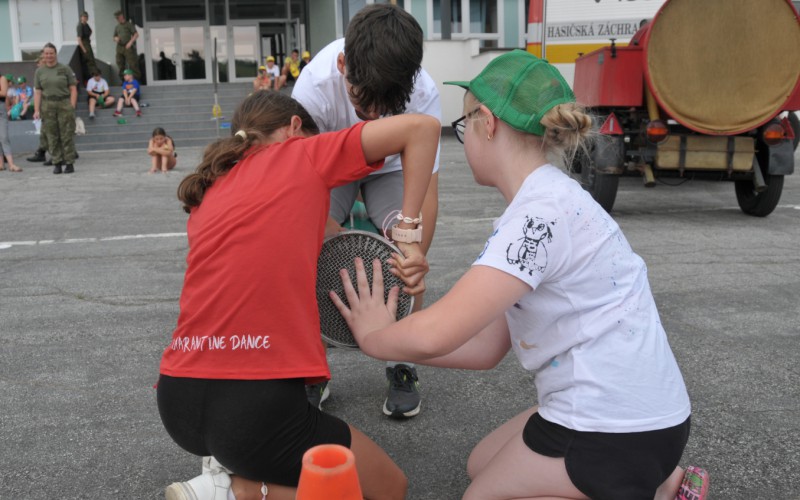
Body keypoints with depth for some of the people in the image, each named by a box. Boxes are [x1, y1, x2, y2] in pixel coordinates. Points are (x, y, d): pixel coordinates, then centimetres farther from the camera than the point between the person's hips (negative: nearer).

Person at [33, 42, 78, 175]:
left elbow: (73, 89, 0)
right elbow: (37, 92, 7)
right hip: (47, 106, 2)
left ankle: (69, 163, 5)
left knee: (67, 135, -2)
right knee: (52, 136, 2)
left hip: (64, 104, -2)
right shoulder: (39, 72, 10)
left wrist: (72, 107, -8)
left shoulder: (65, 69, 3)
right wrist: (36, 110, -1)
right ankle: (57, 163, 7)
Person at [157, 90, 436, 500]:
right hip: (254, 410, -7)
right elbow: (422, 126, 3)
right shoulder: (303, 154, 4)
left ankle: (230, 467, 14)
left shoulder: (207, 192, 18)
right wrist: (407, 234, 3)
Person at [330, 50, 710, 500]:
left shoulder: (541, 212, -23)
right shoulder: (548, 201, 8)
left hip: (616, 431, -9)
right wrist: (385, 336, 7)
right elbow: (485, 348, 6)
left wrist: (372, 335, -7)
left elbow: (435, 334, -29)